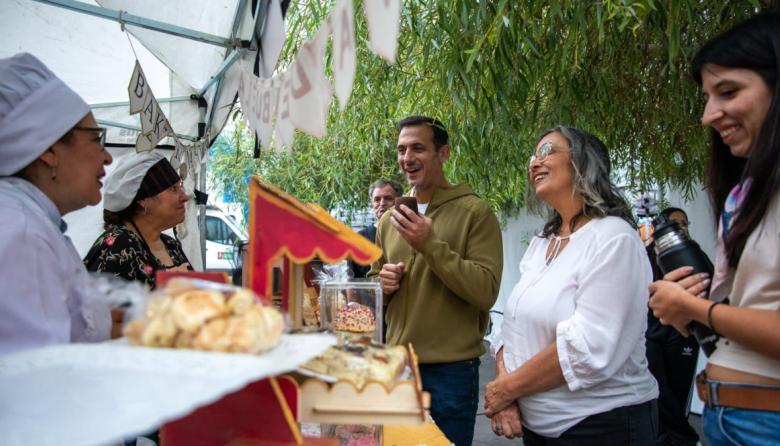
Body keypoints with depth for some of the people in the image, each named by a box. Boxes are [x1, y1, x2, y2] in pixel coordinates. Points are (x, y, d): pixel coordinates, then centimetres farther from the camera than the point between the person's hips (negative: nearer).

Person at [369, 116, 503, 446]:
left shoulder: (474, 211, -9)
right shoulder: (389, 219, 9)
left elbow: (486, 291, -17)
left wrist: (430, 244, -23)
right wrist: (382, 283, -5)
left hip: (452, 370, -5)